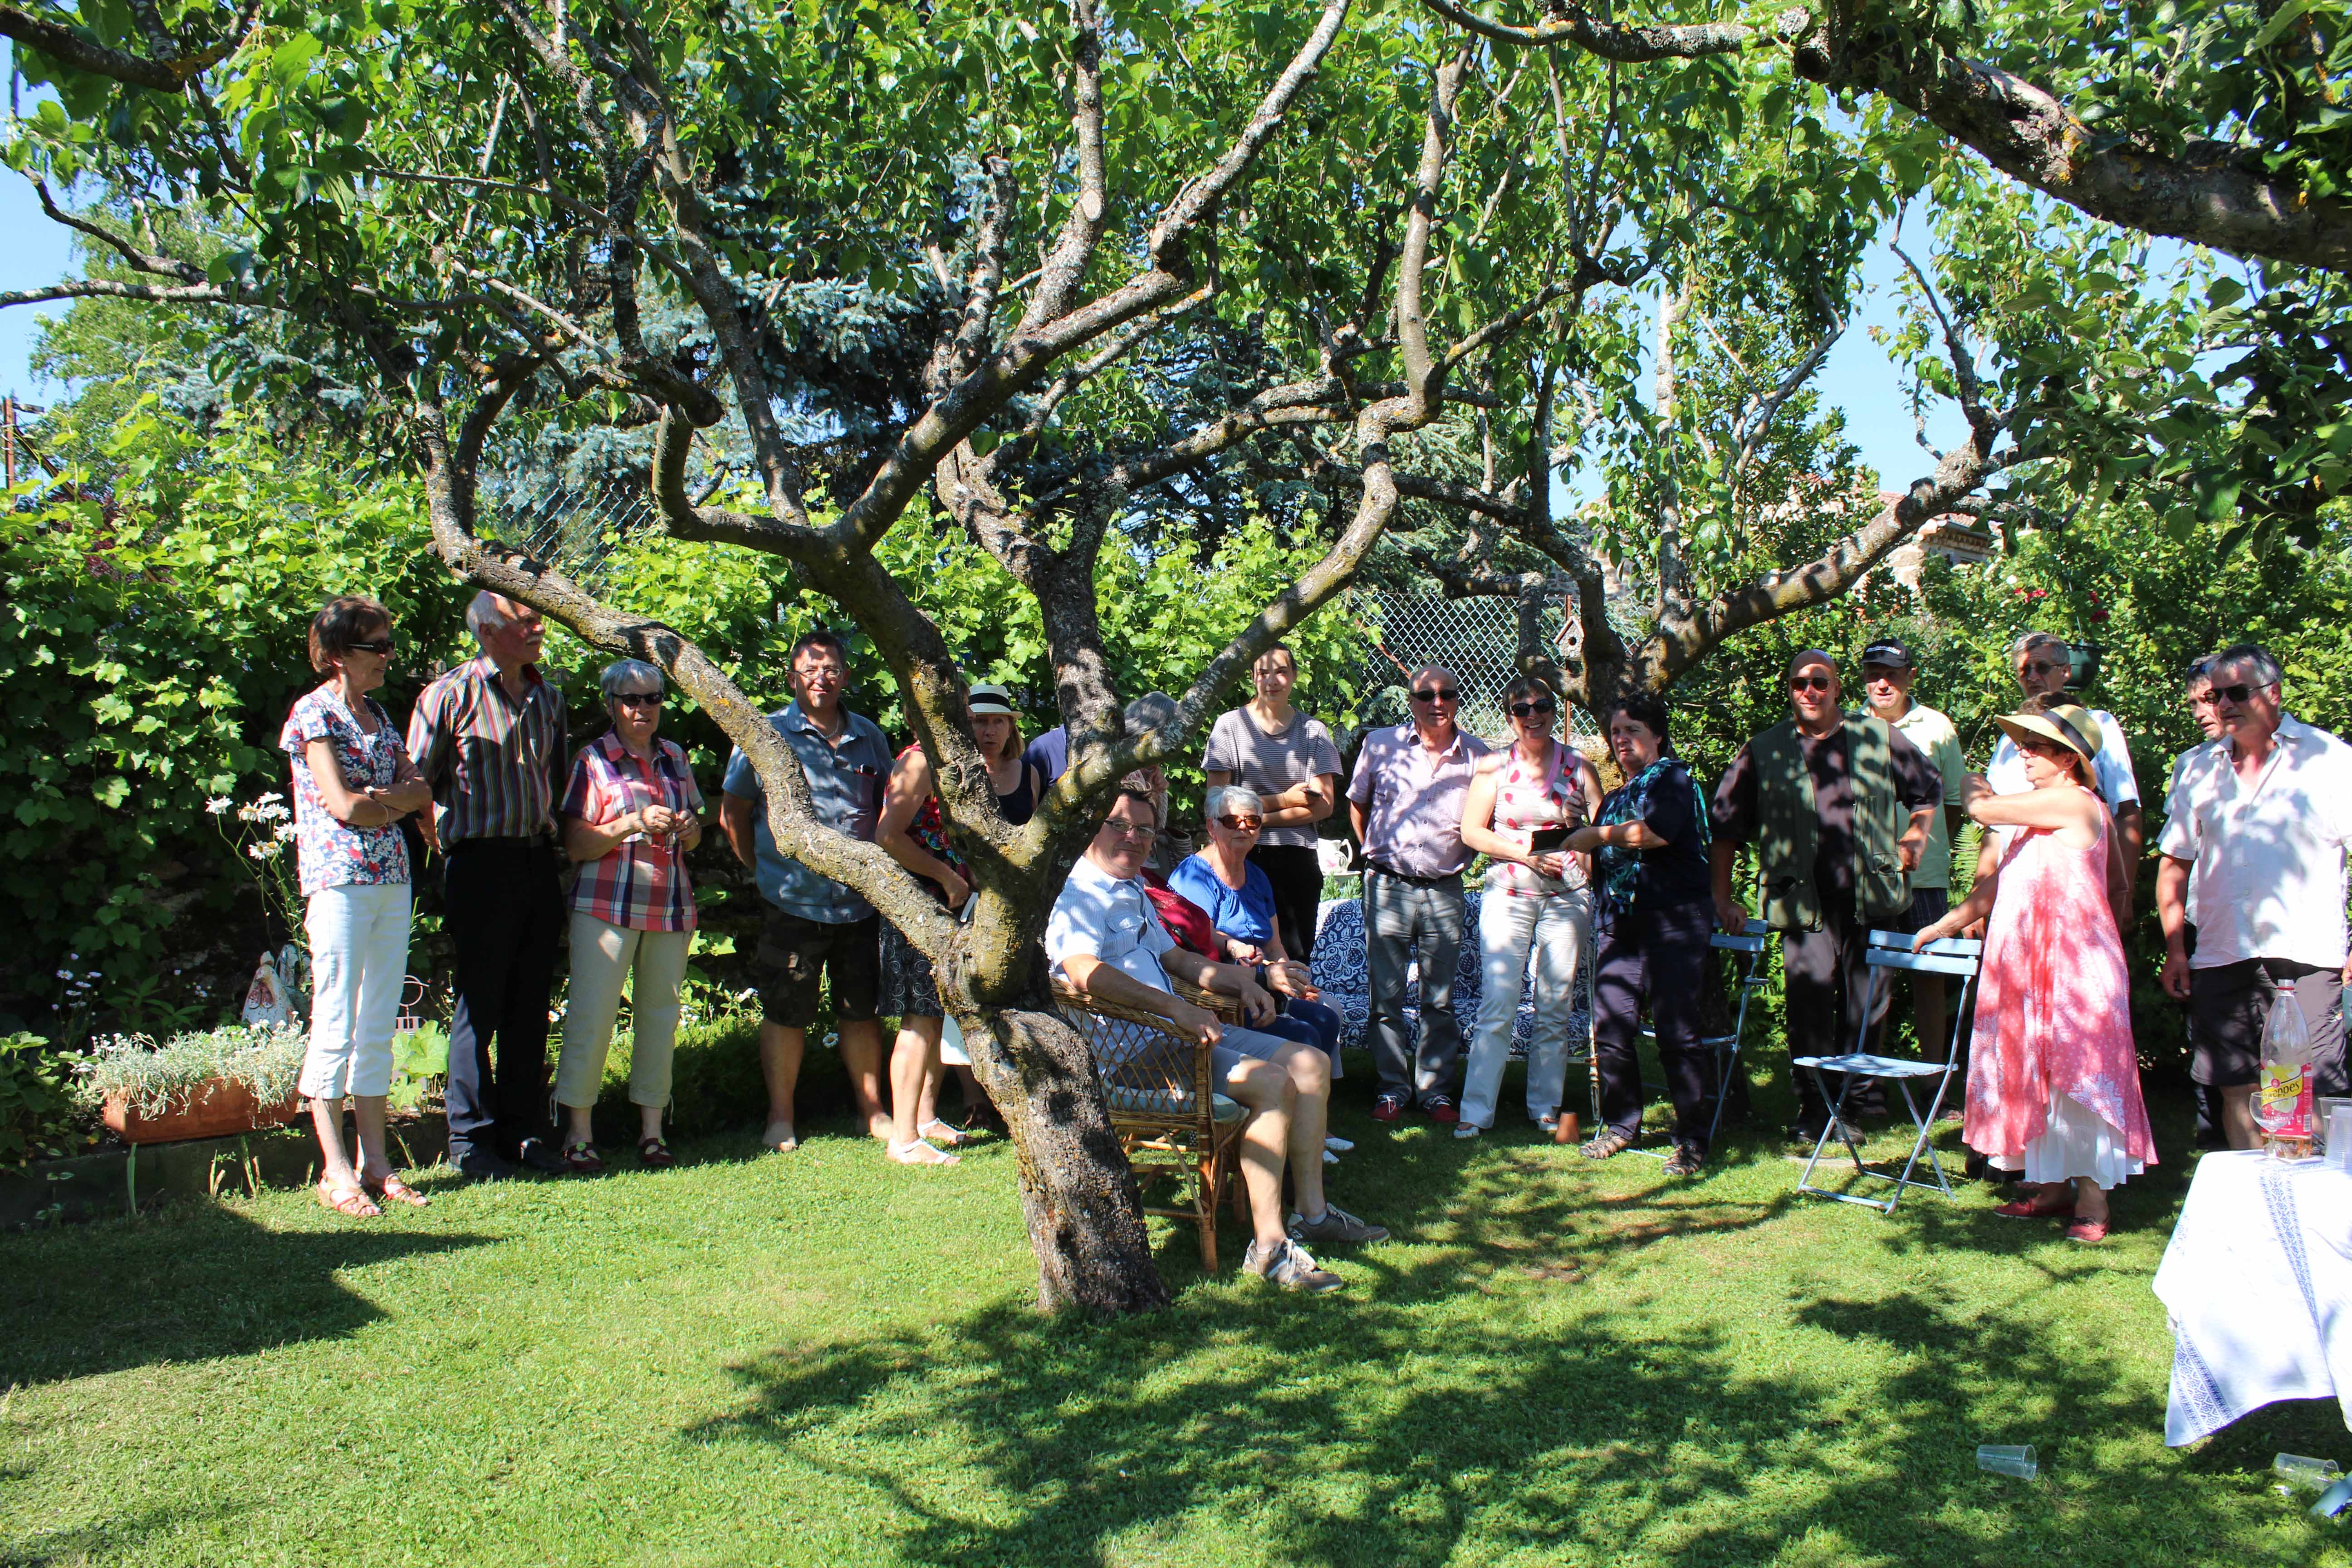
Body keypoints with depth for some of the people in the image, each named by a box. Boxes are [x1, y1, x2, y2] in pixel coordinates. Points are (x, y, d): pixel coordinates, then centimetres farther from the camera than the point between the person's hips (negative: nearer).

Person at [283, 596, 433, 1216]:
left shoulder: (378, 712, 17)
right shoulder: (314, 713, -5)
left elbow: (420, 789, 9)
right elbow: (344, 806, -14)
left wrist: (377, 799, -8)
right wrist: (398, 798, 1)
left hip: (391, 880, 7)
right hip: (339, 880, -7)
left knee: (379, 1026, 8)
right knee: (336, 1027, -3)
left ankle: (375, 1163, 14)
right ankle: (335, 1170, 3)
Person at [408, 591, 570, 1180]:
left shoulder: (548, 696, 14)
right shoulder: (451, 694, -5)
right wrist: (445, 843, -1)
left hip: (540, 861, 6)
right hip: (482, 862, -5)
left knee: (531, 1005, 9)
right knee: (480, 1004, -1)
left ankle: (524, 1132, 17)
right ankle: (470, 1138, 10)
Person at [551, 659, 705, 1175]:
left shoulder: (674, 757, 15)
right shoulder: (593, 759, 1)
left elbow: (693, 836, 23)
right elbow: (575, 845, -5)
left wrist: (689, 829, 0)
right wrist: (634, 824, -17)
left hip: (671, 908, 4)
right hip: (607, 906, -4)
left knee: (660, 1015, 5)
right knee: (591, 1016, -6)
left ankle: (652, 1130, 12)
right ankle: (579, 1133, 4)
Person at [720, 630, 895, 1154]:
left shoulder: (870, 737, 9)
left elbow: (887, 807, 19)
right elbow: (732, 811, 5)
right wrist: (764, 867, 3)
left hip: (861, 901, 3)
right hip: (793, 901, -3)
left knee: (861, 1010, 12)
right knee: (786, 1013, 4)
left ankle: (872, 1111, 24)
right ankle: (780, 1118, 17)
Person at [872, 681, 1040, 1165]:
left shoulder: (1026, 775, 11)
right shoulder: (926, 763, -10)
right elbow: (888, 836, -16)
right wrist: (947, 877, -13)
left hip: (979, 906, 7)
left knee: (946, 1012, 13)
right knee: (922, 1018, -7)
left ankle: (927, 1117, 27)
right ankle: (904, 1139, -1)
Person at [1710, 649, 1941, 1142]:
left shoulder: (1878, 738, 9)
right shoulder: (1763, 752, 6)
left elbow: (1928, 791, 24)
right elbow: (1726, 827, 9)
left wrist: (1911, 843, 12)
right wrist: (1723, 898, 4)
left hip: (1872, 898, 2)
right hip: (1804, 903, -2)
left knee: (1868, 1002, 8)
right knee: (1809, 1006, -6)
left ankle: (1858, 1089, 26)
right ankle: (1813, 1108, 4)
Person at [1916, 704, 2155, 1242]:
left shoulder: (2074, 802, -12)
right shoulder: (2031, 813, 16)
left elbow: (1985, 810, -13)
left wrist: (1975, 791, 9)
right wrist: (1946, 925, 23)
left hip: (2073, 966, -9)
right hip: (2027, 964, 9)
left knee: (2074, 1073, -6)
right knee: (2035, 1073, 11)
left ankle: (2092, 1198, -1)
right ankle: (2054, 1185, 18)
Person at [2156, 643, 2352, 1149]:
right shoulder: (2196, 768, 13)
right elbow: (2175, 862, 17)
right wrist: (2175, 948, 9)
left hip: (2306, 959, -4)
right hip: (2221, 957, 4)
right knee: (2236, 1090, 7)